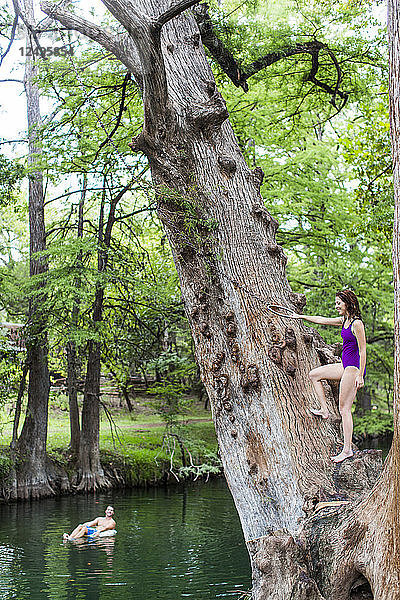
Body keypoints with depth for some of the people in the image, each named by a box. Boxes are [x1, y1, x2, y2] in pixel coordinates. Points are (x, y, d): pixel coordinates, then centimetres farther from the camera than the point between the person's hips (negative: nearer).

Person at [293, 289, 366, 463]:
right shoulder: (344, 320, 11)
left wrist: (360, 375, -20)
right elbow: (322, 320, 25)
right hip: (345, 365, 9)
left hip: (354, 367, -9)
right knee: (314, 375, 16)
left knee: (344, 408, -9)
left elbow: (363, 351, -17)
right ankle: (324, 410, 15)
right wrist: (301, 317, 31)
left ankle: (347, 449, -8)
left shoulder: (357, 323, -16)